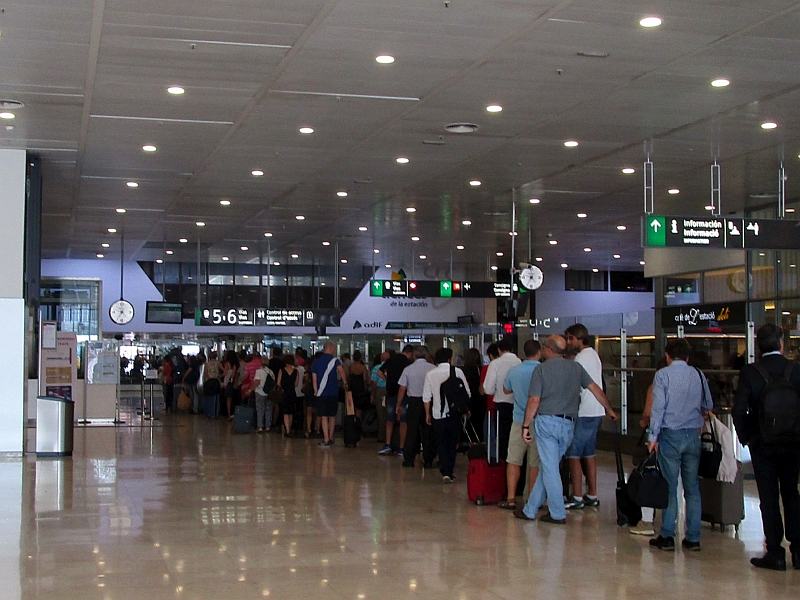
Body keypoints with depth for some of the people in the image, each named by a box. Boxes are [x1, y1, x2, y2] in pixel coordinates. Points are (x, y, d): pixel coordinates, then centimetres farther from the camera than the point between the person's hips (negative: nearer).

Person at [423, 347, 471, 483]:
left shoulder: (430, 374, -1)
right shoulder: (457, 371, -4)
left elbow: (426, 397, 1)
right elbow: (466, 393, 0)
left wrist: (427, 414, 13)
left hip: (438, 414, 0)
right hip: (454, 414, 0)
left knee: (441, 444, 8)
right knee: (452, 443, 15)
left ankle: (446, 472, -5)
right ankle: (449, 471, 18)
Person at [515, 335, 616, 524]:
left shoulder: (541, 369, -4)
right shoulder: (576, 367, 9)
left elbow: (534, 400, -9)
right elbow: (595, 388, 11)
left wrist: (526, 425, -3)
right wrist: (609, 410, 24)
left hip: (547, 421, -5)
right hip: (568, 424, 5)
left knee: (550, 468, 1)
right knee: (548, 467, 12)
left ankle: (558, 514, 3)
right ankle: (530, 509, 19)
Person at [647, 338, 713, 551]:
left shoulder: (663, 375, -5)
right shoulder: (698, 375, 5)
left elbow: (658, 407, -10)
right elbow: (708, 406, 14)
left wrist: (653, 436, -5)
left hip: (670, 434, -3)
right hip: (693, 434, 3)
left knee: (669, 487, 1)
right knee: (692, 487, 8)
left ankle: (667, 537, 3)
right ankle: (693, 538, 10)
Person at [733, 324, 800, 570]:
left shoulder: (749, 373, -10)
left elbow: (739, 410, -12)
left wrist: (745, 437, 3)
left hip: (762, 444, -2)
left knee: (769, 498, 5)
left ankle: (775, 553, 6)